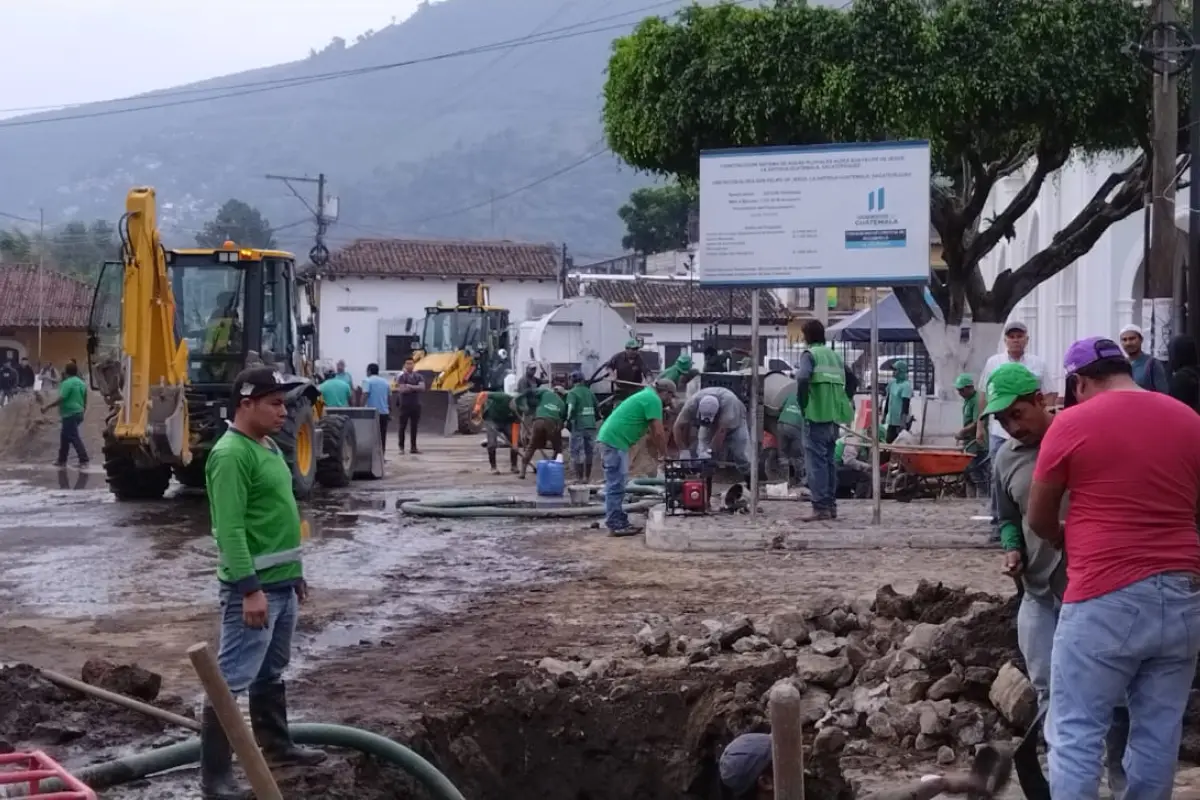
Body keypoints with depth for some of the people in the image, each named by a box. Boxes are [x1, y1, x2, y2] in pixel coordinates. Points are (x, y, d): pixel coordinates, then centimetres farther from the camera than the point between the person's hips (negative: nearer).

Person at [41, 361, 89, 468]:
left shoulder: (67, 383, -14)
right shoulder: (82, 383, 12)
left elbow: (61, 399, -21)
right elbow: (85, 401, 17)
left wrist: (47, 407, -16)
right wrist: (82, 412, 28)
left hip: (70, 414, -9)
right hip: (78, 413, 9)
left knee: (74, 437, -7)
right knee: (65, 436, 17)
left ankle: (83, 460, -12)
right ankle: (62, 460, 20)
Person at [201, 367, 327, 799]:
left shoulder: (268, 446, 13)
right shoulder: (231, 455, -18)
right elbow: (230, 529, -24)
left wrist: (295, 572, 23)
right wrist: (250, 589, -27)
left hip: (281, 583, 10)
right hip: (254, 588, -10)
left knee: (271, 672, 23)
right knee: (231, 679, -6)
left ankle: (276, 746, 38)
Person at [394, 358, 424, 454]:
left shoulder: (418, 377, 9)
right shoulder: (401, 376, -3)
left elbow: (422, 387, -7)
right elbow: (402, 389, -16)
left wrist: (410, 386, -16)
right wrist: (416, 388, -8)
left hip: (416, 405, 4)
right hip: (405, 405, -4)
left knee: (414, 427, 6)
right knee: (402, 426, -2)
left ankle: (413, 447, 10)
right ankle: (401, 447, 1)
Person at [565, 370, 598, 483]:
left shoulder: (572, 393, -5)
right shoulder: (589, 392, 13)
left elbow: (571, 408, -18)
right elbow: (597, 407, 16)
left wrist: (568, 420, -8)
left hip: (578, 427, -6)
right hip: (591, 426, 6)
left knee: (577, 453, -1)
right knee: (588, 452, 13)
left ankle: (579, 478, -5)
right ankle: (587, 477, 18)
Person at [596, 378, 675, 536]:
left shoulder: (646, 396, 22)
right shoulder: (653, 400, -10)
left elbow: (653, 432, 26)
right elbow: (659, 432, -13)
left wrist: (657, 453, 23)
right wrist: (664, 455, -1)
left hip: (611, 439, 11)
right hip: (615, 441, -11)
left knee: (616, 484, 13)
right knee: (616, 485, -8)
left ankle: (618, 522, 17)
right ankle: (615, 526, -7)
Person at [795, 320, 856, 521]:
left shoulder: (810, 354, -4)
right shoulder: (835, 356, 17)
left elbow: (802, 377, -22)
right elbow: (852, 381, 19)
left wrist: (803, 403, -12)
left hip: (818, 416, -7)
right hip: (834, 417, 7)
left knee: (816, 461, -7)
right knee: (829, 460, 15)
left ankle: (820, 508, -12)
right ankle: (831, 505, 18)